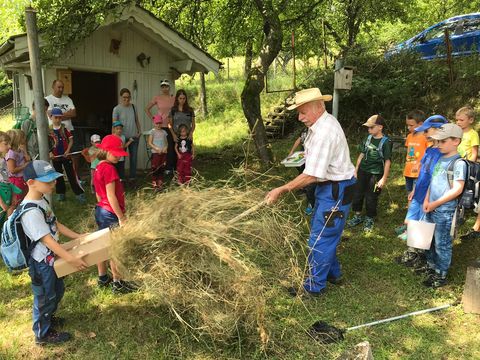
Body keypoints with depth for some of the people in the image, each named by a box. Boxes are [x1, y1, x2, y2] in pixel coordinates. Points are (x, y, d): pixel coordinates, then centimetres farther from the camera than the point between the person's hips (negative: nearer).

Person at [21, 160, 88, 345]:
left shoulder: (41, 200, 0)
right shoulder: (31, 212, -31)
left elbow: (56, 224, 9)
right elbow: (47, 240, -31)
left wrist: (78, 237, 10)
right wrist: (71, 259, -31)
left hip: (51, 257, 9)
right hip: (41, 262, -9)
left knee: (57, 290, 27)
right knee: (45, 297, 11)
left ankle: (48, 318, 51)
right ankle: (43, 334, 33)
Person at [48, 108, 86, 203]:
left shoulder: (64, 128, -3)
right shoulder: (49, 130, -1)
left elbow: (71, 140, 0)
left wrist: (68, 150, -11)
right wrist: (50, 153, -10)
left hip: (66, 155, -2)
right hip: (55, 157, 2)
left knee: (72, 175, -2)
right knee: (58, 176, 12)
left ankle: (79, 193, 0)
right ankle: (60, 193, 25)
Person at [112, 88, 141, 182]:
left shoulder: (133, 107, 5)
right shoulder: (117, 109, -6)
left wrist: (139, 131, 5)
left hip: (134, 136, 3)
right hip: (123, 137, -3)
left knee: (133, 157, 7)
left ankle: (132, 176, 17)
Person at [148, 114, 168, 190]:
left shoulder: (164, 132, 12)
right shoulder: (152, 131, -1)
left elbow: (166, 142, 14)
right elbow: (150, 143, -6)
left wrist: (165, 147, -7)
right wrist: (157, 149, -17)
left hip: (163, 153, 4)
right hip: (155, 153, -4)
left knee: (162, 169, 8)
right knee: (155, 169, -4)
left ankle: (160, 184, 17)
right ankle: (154, 184, 1)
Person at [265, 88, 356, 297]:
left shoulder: (323, 133, -26)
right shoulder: (325, 121, 7)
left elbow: (311, 176, -28)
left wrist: (282, 190, -25)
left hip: (335, 190, -11)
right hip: (329, 185, 11)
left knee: (321, 238, -2)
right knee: (322, 232, 20)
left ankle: (315, 286, 12)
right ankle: (333, 273, 36)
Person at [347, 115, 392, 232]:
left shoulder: (386, 142, -11)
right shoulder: (368, 138, 5)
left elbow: (387, 161, -11)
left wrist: (384, 178, -13)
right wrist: (356, 170, 11)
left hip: (375, 174, -5)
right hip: (363, 171, 5)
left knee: (371, 198, 4)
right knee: (357, 194, 11)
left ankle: (369, 219, 23)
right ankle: (357, 216, 28)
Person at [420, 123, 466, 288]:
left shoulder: (458, 163, -14)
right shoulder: (440, 159, 9)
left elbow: (457, 189, -19)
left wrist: (435, 203, -16)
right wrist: (426, 200, 2)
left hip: (445, 211, -7)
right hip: (432, 208, 7)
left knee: (442, 244, 4)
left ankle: (441, 276, 18)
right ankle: (431, 266, 38)